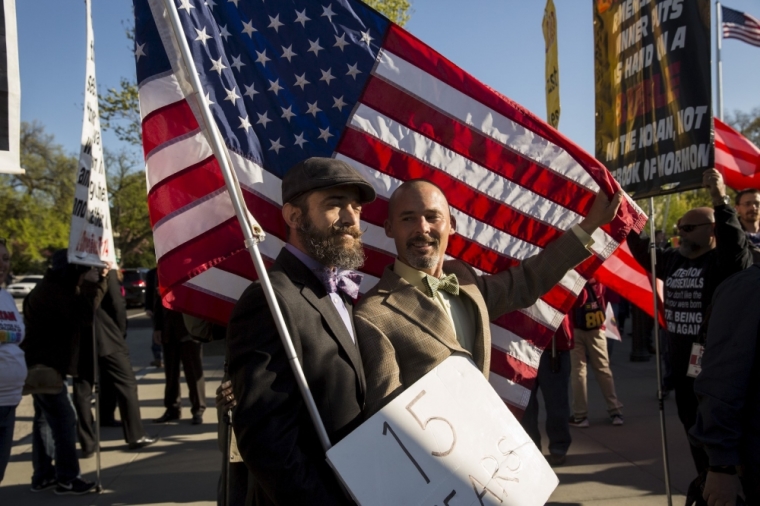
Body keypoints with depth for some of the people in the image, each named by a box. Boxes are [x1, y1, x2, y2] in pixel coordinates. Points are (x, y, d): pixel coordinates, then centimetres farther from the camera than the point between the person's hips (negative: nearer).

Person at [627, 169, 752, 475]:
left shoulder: (726, 261, -12)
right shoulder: (673, 259, 8)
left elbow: (735, 244, -32)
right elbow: (643, 252, 21)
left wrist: (720, 200, -45)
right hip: (681, 368, 7)